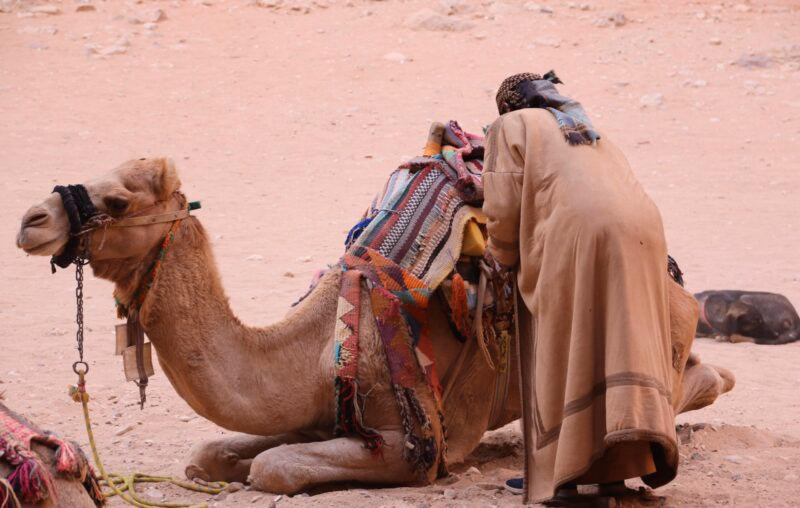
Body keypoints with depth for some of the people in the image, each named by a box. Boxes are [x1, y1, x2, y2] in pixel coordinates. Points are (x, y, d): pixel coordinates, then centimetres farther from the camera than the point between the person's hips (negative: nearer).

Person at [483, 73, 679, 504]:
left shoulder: (510, 127, 14)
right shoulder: (587, 130, 34)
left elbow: (503, 205, 3)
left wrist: (503, 257, 21)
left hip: (579, 231, -6)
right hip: (639, 227, 6)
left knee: (563, 355, 3)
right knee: (620, 348, 10)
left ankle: (557, 472, 5)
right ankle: (616, 467, 5)